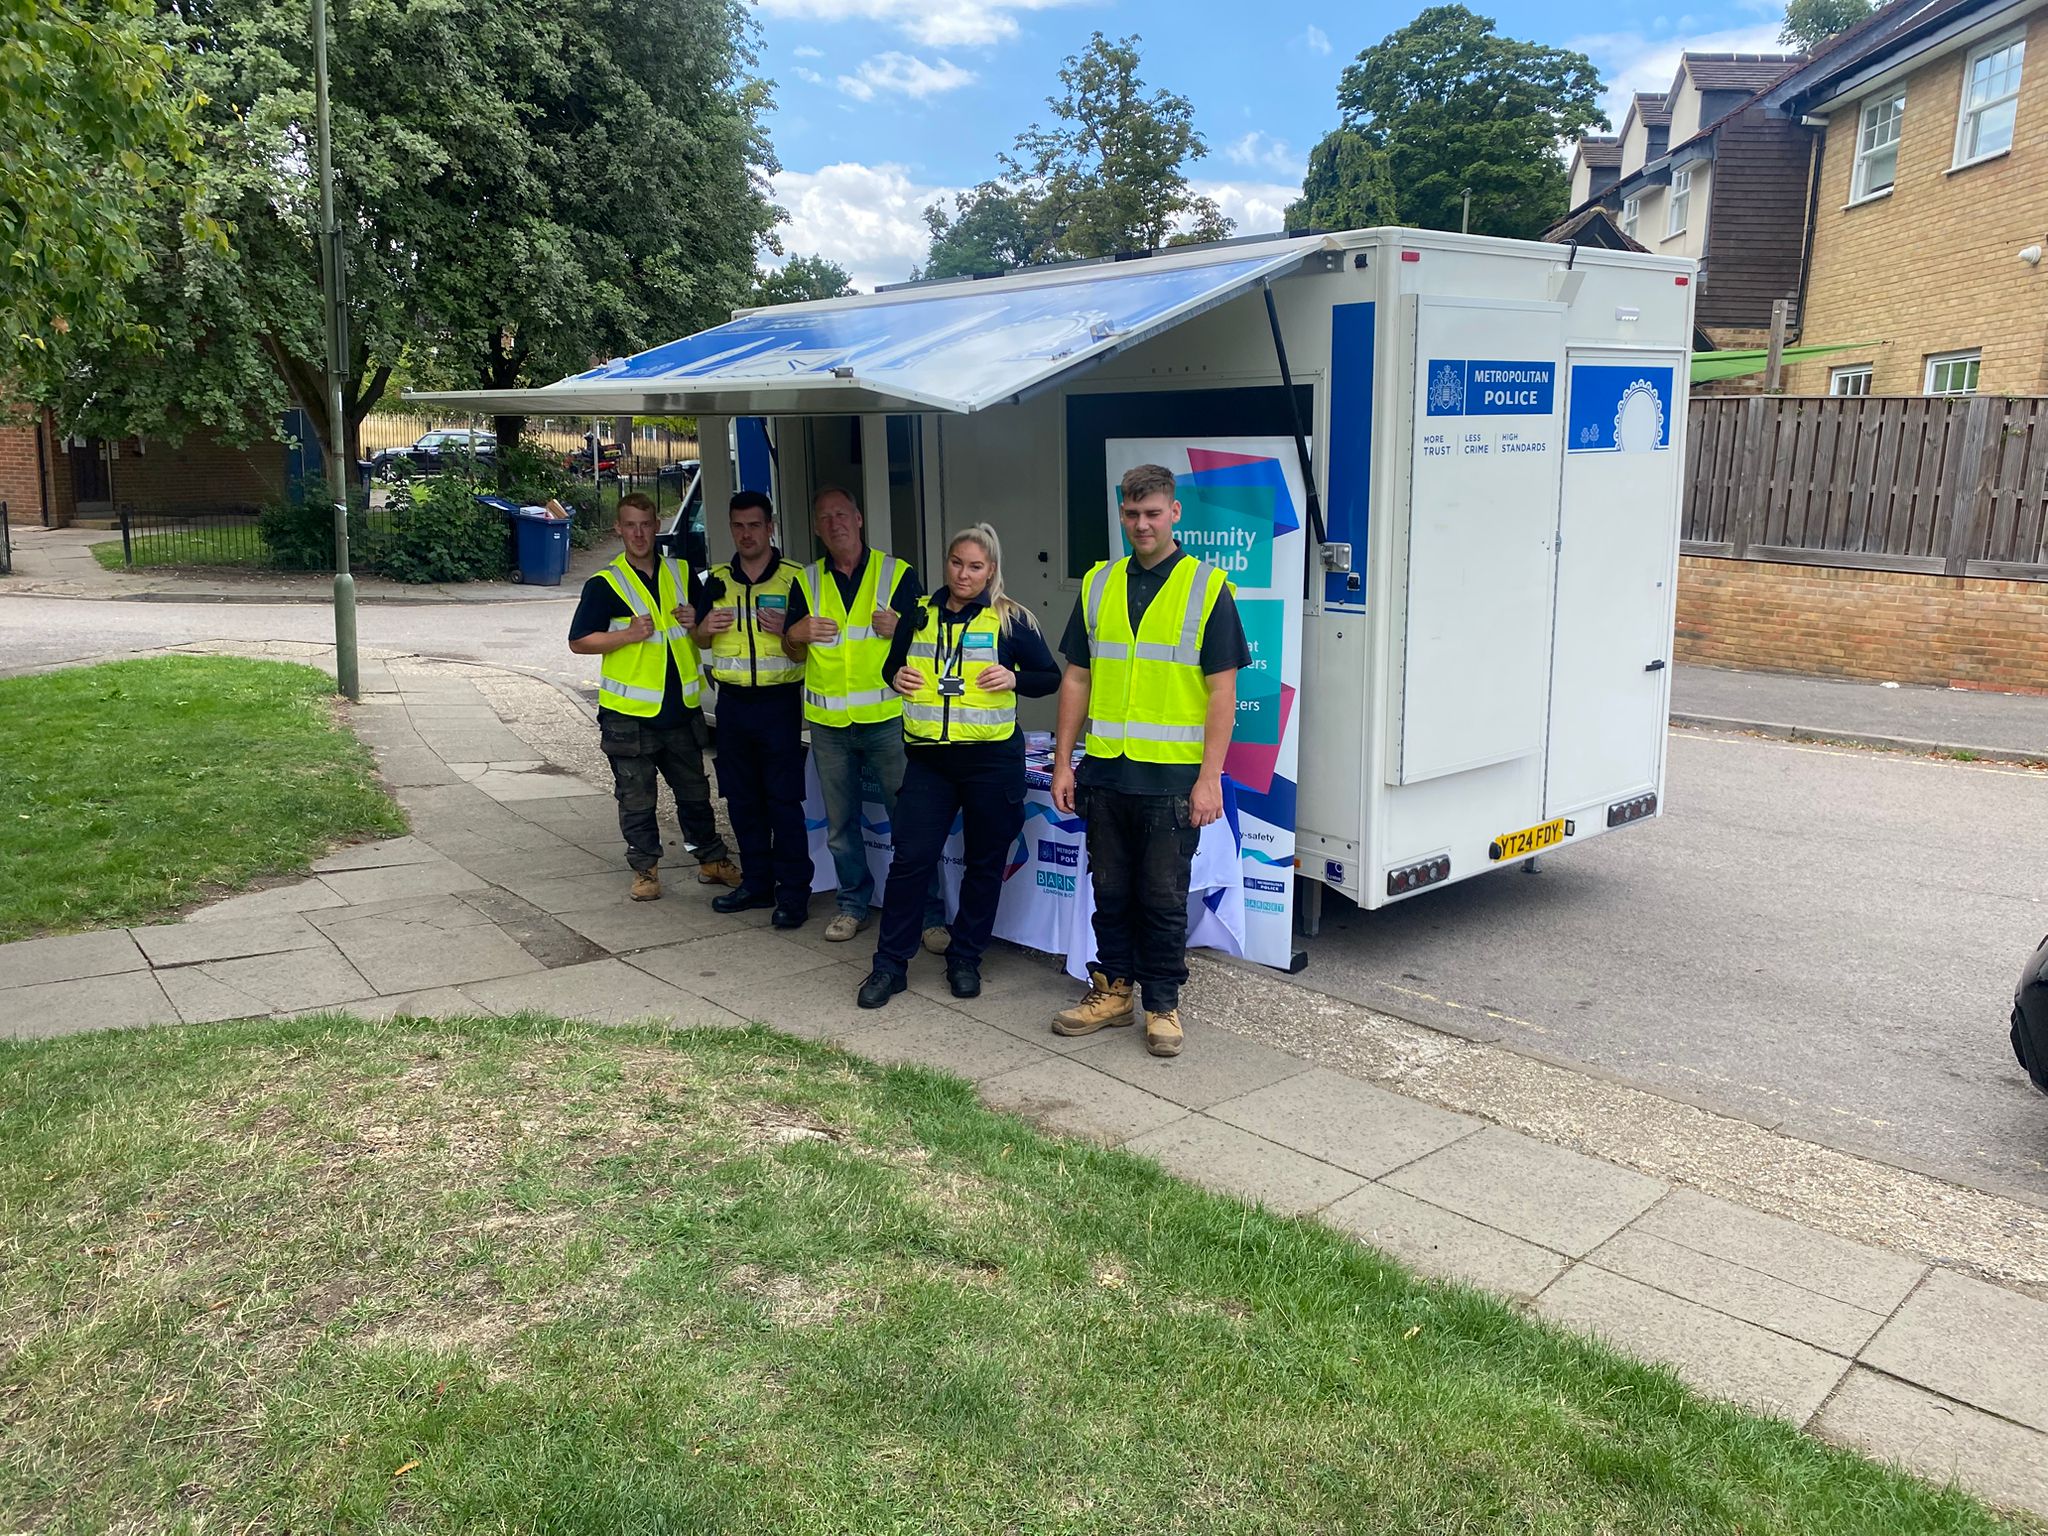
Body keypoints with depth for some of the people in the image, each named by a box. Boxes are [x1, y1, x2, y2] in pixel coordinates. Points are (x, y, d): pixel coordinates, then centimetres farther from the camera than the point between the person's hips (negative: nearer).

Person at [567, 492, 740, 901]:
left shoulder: (682, 575, 9)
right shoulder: (605, 584, -4)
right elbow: (578, 641, -5)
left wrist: (697, 621, -5)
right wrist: (628, 635, -18)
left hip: (681, 711, 4)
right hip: (629, 714, -3)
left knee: (694, 791, 15)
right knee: (637, 799, 5)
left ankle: (712, 860, 27)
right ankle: (645, 868, 17)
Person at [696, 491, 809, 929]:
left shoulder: (793, 578, -2)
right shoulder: (717, 580, 11)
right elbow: (699, 639, 19)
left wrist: (788, 629, -19)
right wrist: (705, 627, -4)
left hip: (778, 701, -5)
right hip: (732, 702, 5)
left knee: (784, 801, -5)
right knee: (742, 799, 11)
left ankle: (793, 893, 2)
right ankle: (756, 883, 22)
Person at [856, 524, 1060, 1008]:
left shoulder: (1010, 619, 0)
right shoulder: (920, 616, 9)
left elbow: (1050, 677, 3)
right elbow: (893, 667, 21)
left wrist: (1014, 679, -16)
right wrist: (897, 677, -2)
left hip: (991, 759, -2)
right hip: (927, 757, 2)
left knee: (984, 863, 8)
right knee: (911, 858, -2)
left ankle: (965, 959, 24)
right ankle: (890, 964, 9)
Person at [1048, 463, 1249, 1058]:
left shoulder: (1207, 587, -3)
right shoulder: (1099, 584, 9)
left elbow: (1222, 691, -6)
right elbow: (1077, 678, 11)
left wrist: (1210, 778, -12)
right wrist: (1063, 762, 6)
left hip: (1173, 777, -4)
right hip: (1105, 771, 4)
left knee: (1164, 899, 5)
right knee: (1110, 891, 13)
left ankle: (1163, 1004, 19)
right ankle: (1112, 990, 27)